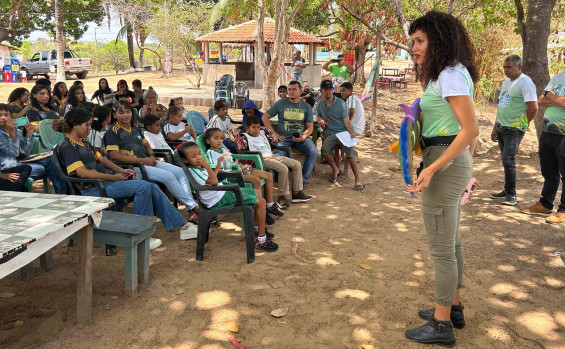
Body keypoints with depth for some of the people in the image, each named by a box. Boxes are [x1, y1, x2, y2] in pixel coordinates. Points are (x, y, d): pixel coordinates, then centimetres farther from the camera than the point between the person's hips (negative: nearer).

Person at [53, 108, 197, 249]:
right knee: (143, 186, -25)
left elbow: (100, 158, 25)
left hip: (106, 180, 9)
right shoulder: (67, 146, -11)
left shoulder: (82, 142, 19)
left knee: (152, 187, -3)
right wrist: (113, 177, -18)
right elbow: (82, 172, -21)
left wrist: (122, 171, 10)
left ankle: (182, 225, 3)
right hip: (93, 189, -9)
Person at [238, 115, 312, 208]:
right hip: (262, 160, -9)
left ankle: (297, 193, 0)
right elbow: (241, 147, -13)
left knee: (297, 164, -2)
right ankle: (282, 196, -24)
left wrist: (266, 129, 28)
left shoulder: (262, 133, 25)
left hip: (272, 156, 9)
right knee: (283, 168, -33)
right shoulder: (245, 137, 3)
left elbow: (274, 139, 33)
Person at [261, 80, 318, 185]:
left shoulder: (306, 106, 11)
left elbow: (310, 127, 10)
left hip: (301, 137, 1)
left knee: (313, 152, -26)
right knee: (278, 155, -31)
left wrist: (304, 137, -13)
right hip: (284, 137, -1)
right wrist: (274, 134, -1)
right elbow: (264, 117, 8)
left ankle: (304, 179, -14)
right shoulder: (281, 103, 7)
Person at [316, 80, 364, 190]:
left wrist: (352, 132, -19)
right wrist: (320, 119, 4)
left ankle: (358, 180, -29)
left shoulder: (340, 102, 1)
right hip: (332, 134, 3)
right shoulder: (320, 104, 11)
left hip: (345, 132, -3)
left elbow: (346, 120, -4)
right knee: (324, 149, -27)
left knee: (350, 151, -28)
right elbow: (318, 115, 30)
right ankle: (335, 169, -1)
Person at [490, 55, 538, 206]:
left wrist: (523, 124, -4)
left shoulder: (525, 82, -12)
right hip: (502, 128, 8)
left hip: (514, 129, -8)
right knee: (506, 160, 12)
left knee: (508, 160, -11)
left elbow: (533, 108, -17)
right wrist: (495, 128, 20)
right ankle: (507, 191, 21)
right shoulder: (506, 82, 16)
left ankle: (511, 194, -2)